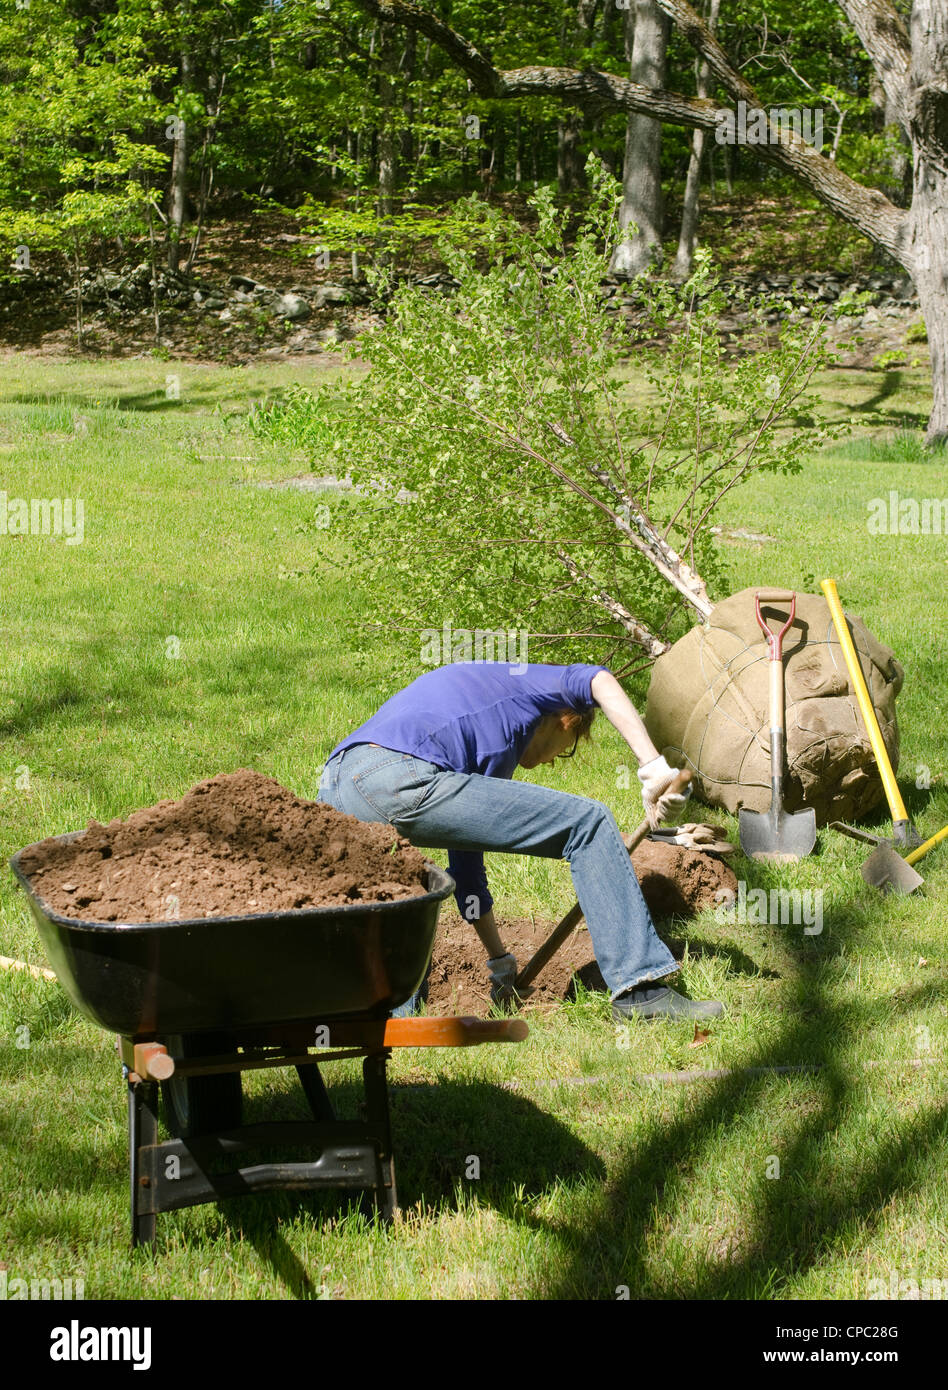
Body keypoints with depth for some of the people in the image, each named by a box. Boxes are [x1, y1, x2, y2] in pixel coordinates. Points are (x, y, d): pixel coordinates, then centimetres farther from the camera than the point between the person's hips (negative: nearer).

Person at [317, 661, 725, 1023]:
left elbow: (466, 867, 45)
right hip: (399, 779, -9)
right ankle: (640, 989, 0)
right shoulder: (527, 681, 25)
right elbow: (599, 682, 0)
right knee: (588, 823, 2)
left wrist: (499, 961, 50)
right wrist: (653, 766, -5)